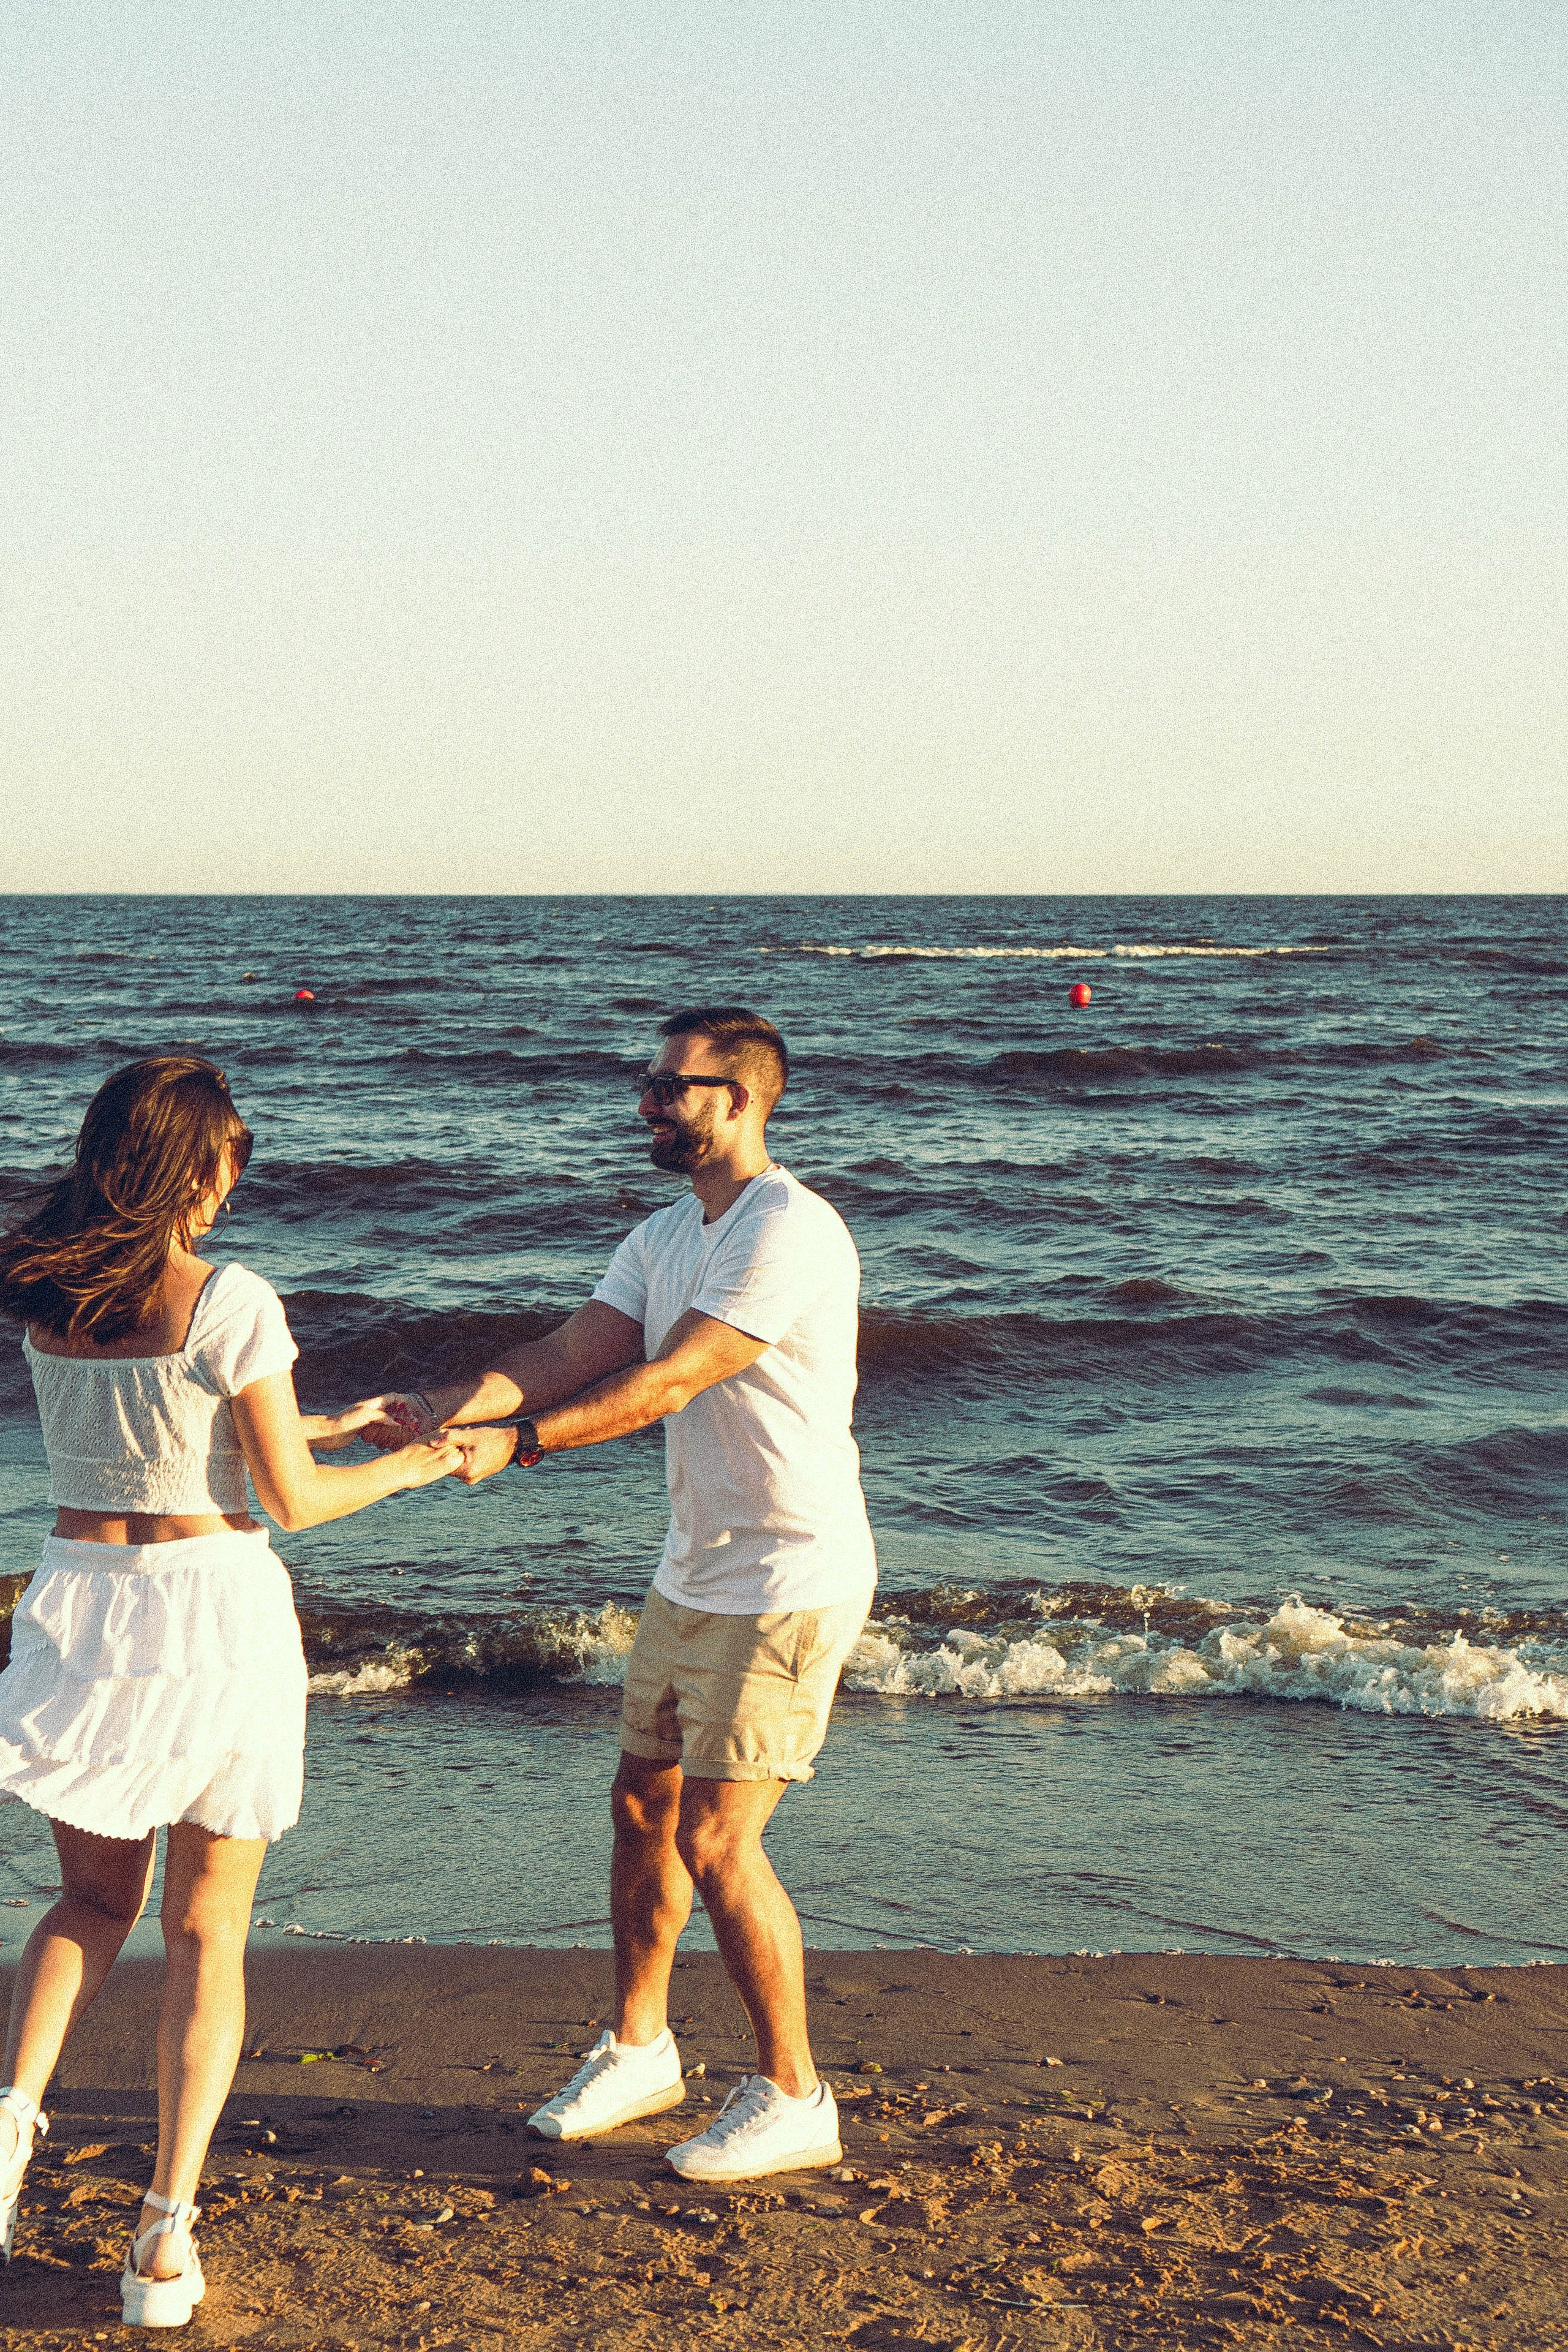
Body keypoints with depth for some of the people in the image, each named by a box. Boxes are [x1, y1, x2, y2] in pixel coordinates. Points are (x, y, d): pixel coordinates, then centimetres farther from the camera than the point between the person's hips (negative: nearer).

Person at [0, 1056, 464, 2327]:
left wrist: (324, 1423, 25)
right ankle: (169, 2229, 5)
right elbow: (293, 1499, -9)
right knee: (207, 1931, 10)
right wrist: (412, 1465, 9)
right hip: (215, 1605, -4)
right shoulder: (230, 1302, -15)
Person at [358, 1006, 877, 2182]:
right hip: (696, 1575, 9)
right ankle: (638, 2050, 32)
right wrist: (446, 1407, -12)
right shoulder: (665, 1237, 12)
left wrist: (518, 1441, -27)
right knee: (643, 1808, 15)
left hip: (789, 1583, -9)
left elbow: (667, 1382, -25)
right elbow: (570, 1353, 3)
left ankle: (794, 2096, 5)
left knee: (715, 1838, -9)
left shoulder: (788, 1231, -19)